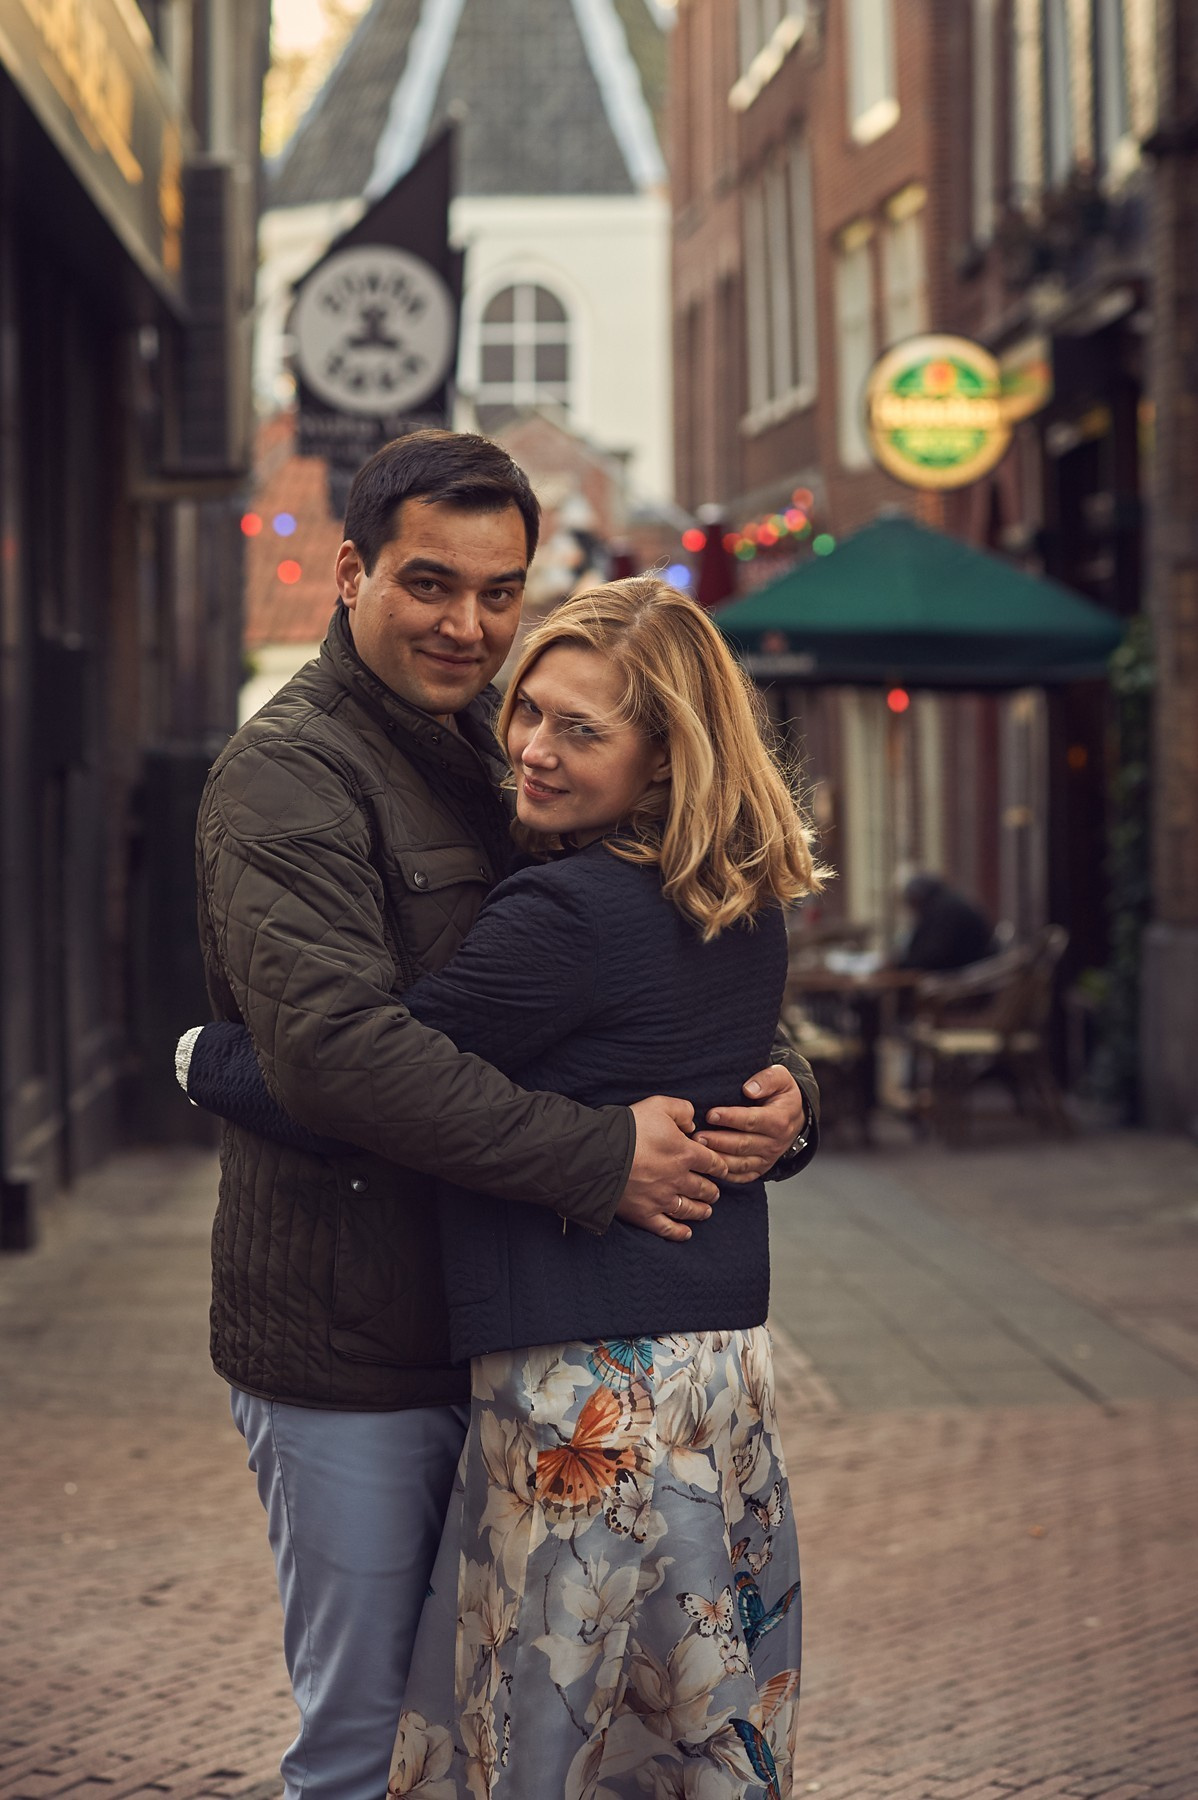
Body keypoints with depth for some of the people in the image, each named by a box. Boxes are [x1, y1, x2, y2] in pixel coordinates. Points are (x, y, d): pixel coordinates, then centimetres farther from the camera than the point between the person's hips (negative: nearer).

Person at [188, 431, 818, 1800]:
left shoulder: (501, 760, 13)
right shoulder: (289, 771, -13)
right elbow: (332, 1044, -28)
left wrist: (776, 1089, -8)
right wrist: (600, 1159, -27)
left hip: (496, 1330, 8)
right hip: (350, 1355, -8)